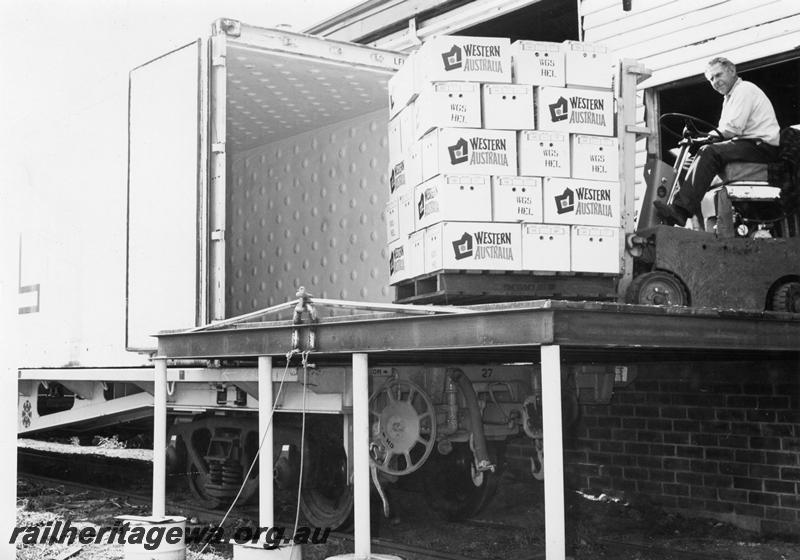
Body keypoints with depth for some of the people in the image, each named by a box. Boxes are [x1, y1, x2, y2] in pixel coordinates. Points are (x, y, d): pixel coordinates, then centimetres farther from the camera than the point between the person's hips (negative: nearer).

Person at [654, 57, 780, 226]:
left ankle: (681, 210, -36)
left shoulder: (744, 89, -6)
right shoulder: (730, 97, 28)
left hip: (763, 145, -10)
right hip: (753, 144, 10)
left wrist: (710, 135, -4)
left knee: (709, 152, -25)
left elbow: (733, 128, -17)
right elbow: (726, 131, 19)